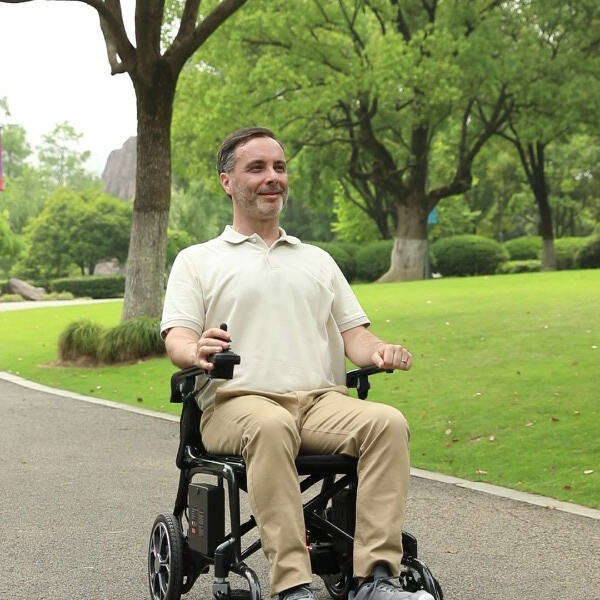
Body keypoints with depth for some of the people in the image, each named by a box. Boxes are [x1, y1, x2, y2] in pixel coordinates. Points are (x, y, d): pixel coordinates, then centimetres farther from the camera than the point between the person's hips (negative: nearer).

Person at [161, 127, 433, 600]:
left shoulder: (318, 260, 28)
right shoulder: (197, 261, 17)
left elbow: (353, 332, 20)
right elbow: (178, 337, 3)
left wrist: (379, 351, -5)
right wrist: (196, 352, -23)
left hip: (323, 400, 4)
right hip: (238, 401, -3)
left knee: (388, 422, -29)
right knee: (270, 427, -40)